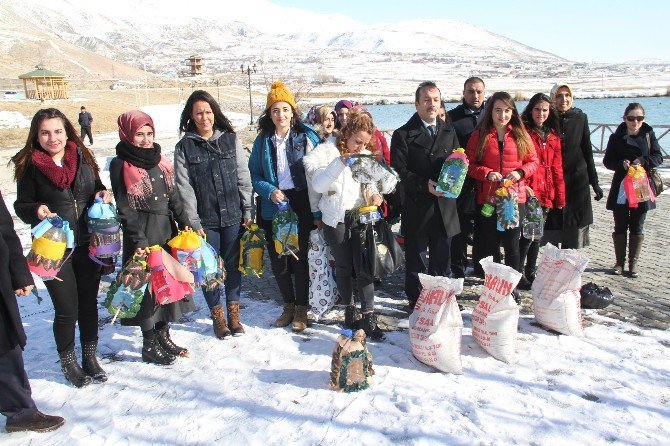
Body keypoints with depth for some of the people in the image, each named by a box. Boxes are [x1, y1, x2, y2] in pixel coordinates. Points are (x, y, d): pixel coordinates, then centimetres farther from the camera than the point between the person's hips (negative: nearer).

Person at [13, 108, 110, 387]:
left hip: (87, 245, 3)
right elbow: (21, 205, 0)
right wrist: (36, 211, -21)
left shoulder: (82, 157, 3)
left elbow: (97, 188, 16)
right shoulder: (29, 166, -5)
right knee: (66, 310, 3)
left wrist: (103, 194, -6)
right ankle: (68, 362, 27)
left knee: (89, 304, 13)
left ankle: (90, 357, 32)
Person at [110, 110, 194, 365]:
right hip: (142, 234, -6)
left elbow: (173, 196, 14)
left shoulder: (158, 160, 11)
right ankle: (149, 345, 17)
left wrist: (184, 222, 4)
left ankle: (163, 336, 29)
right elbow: (125, 208, -13)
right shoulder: (121, 165, -8)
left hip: (167, 230, 7)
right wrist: (139, 241, -19)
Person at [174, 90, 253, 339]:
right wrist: (193, 222, -9)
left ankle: (233, 314, 26)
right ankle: (217, 316, 24)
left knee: (233, 265, 10)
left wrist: (247, 210, 3)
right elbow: (184, 188, -4)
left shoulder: (230, 139, 4)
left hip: (233, 216, 1)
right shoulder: (184, 147, 0)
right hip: (205, 220, -1)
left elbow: (243, 177, 6)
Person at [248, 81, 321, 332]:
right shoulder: (263, 140, 5)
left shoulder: (307, 137, -4)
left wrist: (317, 211, -10)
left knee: (300, 257, 2)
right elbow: (254, 174, 9)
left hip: (301, 205, -3)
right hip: (273, 207, 3)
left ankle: (301, 308, 19)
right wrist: (269, 191, -11)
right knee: (277, 259, 9)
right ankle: (288, 304, 29)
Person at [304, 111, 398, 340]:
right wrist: (339, 163, -27)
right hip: (336, 219, -2)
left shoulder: (367, 156, 8)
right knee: (343, 267, 8)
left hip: (361, 217, 2)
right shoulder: (327, 151, -6)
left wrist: (375, 195, -6)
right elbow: (317, 184, -17)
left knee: (363, 267, -3)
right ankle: (349, 309, 26)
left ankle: (368, 316, 4)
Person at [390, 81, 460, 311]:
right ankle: (415, 301, 21)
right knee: (415, 260, 7)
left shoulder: (449, 131, 12)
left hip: (444, 205, 4)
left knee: (442, 259, 14)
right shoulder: (403, 135, -3)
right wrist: (425, 185, -21)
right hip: (416, 207, -4)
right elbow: (400, 171, -10)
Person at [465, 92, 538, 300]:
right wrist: (487, 173, -16)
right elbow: (469, 164, 1)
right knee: (487, 246, 5)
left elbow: (533, 161, 10)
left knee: (512, 246, 8)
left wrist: (521, 172, -10)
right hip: (487, 198, -1)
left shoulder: (520, 135, 5)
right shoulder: (479, 135, 1)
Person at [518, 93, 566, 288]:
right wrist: (522, 186, -19)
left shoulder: (553, 136, 15)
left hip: (546, 194, 6)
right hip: (527, 192, -6)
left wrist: (560, 197, 12)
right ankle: (518, 273, 3)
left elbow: (557, 168, 15)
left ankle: (530, 272, 23)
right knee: (528, 233, -9)